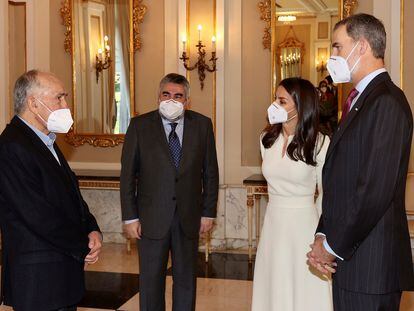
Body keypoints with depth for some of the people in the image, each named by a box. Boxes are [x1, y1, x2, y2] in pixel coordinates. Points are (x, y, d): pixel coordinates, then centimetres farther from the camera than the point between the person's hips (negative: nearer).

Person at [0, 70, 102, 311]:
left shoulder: (47, 142, 14)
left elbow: (71, 194, 17)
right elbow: (39, 217, -21)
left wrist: (92, 230, -1)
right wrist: (84, 248, -11)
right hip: (39, 279, -9)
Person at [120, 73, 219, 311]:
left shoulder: (202, 125, 1)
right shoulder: (140, 126, -3)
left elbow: (210, 172, 4)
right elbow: (128, 174, -2)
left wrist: (209, 212, 2)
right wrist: (130, 217, -5)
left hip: (189, 218, 2)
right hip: (152, 218, -1)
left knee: (186, 280, 14)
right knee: (151, 280, 9)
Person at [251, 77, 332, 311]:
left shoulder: (320, 143, -12)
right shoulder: (267, 139, 3)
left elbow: (326, 193, -4)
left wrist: (321, 235, -1)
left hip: (304, 224, -5)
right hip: (273, 222, 5)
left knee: (306, 291, 5)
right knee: (274, 289, 12)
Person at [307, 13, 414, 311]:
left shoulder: (387, 102, -16)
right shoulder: (360, 100, 15)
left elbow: (376, 189, -22)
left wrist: (334, 247, -13)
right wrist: (323, 236, 3)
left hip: (370, 265, -9)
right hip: (347, 256, 9)